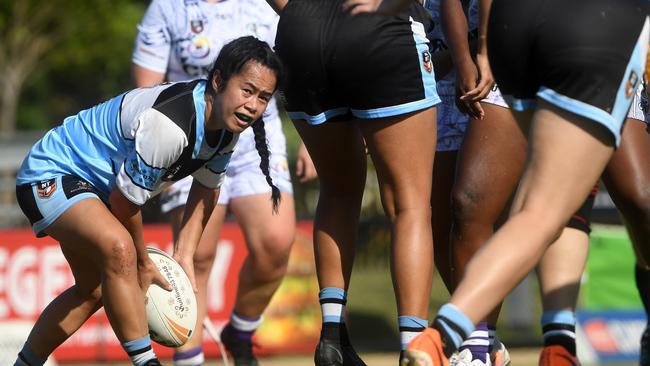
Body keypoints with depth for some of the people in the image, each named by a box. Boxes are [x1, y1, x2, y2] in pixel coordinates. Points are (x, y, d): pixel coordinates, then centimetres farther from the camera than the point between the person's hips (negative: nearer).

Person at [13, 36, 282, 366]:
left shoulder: (228, 121, -9)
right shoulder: (168, 126, -37)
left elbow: (206, 189, 10)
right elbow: (123, 202, -25)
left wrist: (184, 255, 4)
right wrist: (143, 264, -10)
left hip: (95, 186, 10)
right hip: (50, 175, -10)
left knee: (93, 291, 26)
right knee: (118, 248, -37)